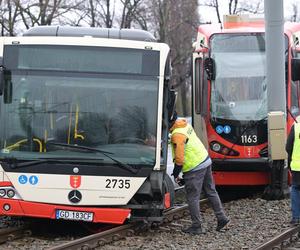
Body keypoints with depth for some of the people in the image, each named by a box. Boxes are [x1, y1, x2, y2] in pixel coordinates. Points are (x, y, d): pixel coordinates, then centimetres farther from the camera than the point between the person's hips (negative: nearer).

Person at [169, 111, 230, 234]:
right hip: (206, 161, 9)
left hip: (195, 168, -9)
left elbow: (179, 159, -21)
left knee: (193, 198, 2)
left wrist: (175, 175, -8)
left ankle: (196, 227, 7)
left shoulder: (177, 135, -22)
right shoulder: (185, 125, 6)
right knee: (211, 192, 18)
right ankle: (222, 218, 23)